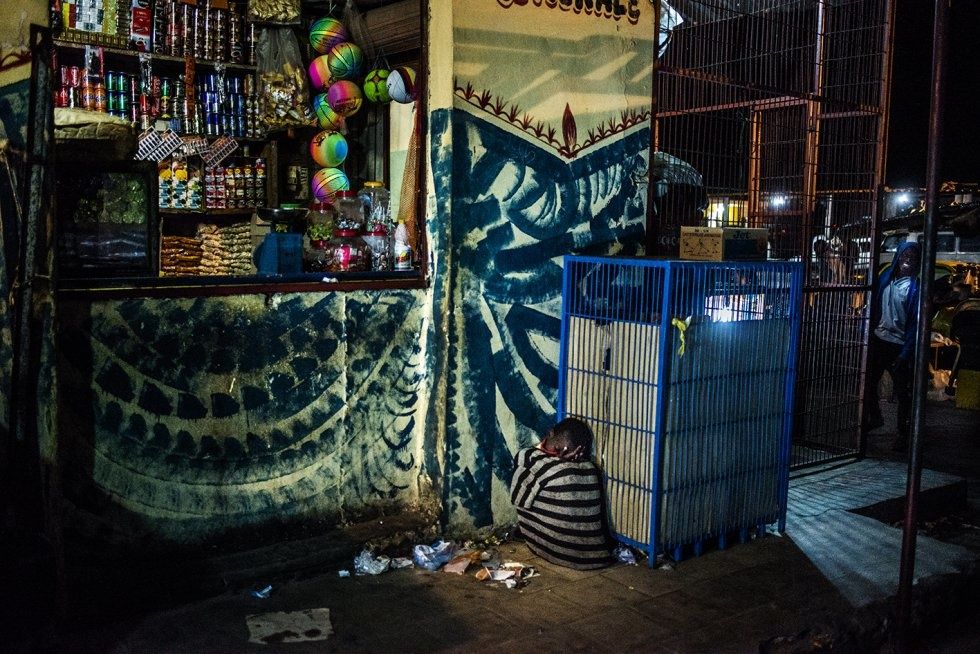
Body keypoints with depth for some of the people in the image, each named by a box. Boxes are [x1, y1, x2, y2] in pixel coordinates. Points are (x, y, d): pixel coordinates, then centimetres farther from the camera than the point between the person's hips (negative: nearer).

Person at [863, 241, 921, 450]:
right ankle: (874, 418, 38)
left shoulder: (915, 287, -11)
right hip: (878, 339, 5)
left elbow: (915, 323, -12)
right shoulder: (886, 276, 4)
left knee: (902, 391, 4)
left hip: (899, 345, -5)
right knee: (868, 382, 14)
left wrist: (905, 354, -17)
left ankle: (904, 435, 16)